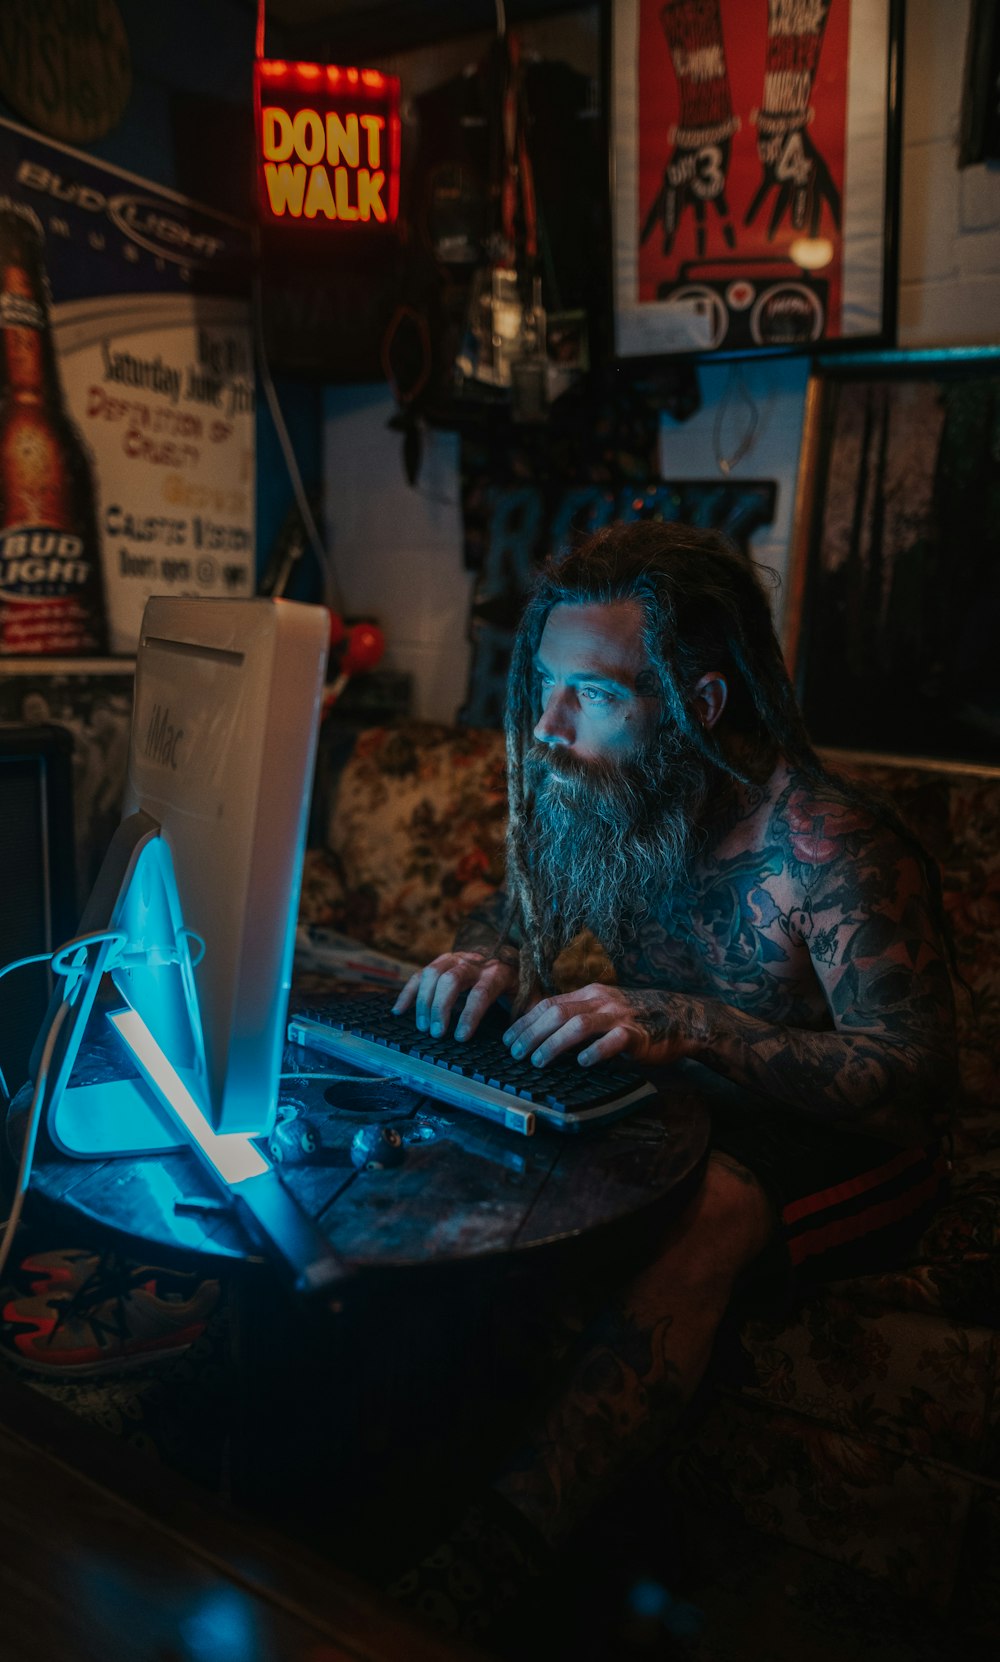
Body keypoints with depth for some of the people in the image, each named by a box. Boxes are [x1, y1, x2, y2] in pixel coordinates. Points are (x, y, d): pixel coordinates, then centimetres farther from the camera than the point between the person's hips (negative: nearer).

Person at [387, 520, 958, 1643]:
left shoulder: (830, 849, -26)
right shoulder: (605, 805, -6)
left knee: (699, 1214, -39)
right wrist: (486, 961, -19)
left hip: (829, 1147, -6)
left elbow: (913, 1080, -30)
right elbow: (518, 915, 8)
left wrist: (687, 1023, -43)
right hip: (677, 1106, 7)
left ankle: (483, 1563, -39)